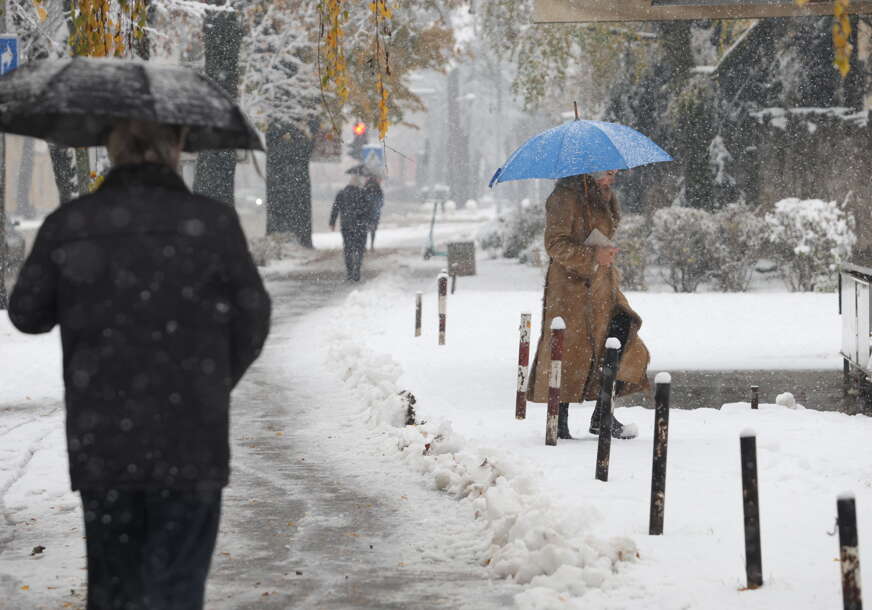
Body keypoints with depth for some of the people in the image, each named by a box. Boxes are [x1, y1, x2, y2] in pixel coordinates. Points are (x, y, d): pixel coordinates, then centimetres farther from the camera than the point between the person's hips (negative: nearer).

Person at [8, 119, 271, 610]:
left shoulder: (68, 226, -3)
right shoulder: (213, 223, -9)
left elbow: (27, 314, 6)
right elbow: (252, 322, -2)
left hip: (97, 444, 2)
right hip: (190, 443, -2)